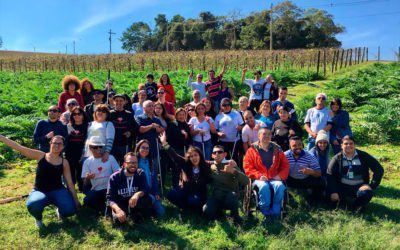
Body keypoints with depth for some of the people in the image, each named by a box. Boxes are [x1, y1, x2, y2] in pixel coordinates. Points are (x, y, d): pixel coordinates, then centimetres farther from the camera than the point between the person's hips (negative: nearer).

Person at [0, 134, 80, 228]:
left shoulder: (64, 162, -1)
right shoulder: (40, 156, -4)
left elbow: (69, 183, 1)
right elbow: (18, 147, -10)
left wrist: (76, 200, -1)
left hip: (57, 191, 1)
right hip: (39, 191, -1)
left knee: (69, 210, -27)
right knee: (33, 206, -37)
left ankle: (60, 210, 15)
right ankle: (38, 218, 4)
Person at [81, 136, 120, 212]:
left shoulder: (110, 158, 1)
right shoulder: (87, 162, 4)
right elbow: (85, 184, 1)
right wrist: (87, 178, -23)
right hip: (96, 191, 1)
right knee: (87, 201, -27)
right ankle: (105, 208, 3)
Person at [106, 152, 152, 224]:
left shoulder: (141, 174, -7)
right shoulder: (114, 177, -12)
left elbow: (146, 190, -20)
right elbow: (110, 198, -17)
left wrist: (137, 194, -44)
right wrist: (118, 210, -37)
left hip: (135, 203, 1)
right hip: (120, 205, -1)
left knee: (147, 200, -30)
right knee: (118, 219, -32)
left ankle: (135, 214, 1)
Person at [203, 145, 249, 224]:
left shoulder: (231, 166, -3)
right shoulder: (210, 167, 7)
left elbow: (246, 181, -15)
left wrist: (233, 171, -30)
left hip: (230, 197, -2)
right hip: (216, 197, 2)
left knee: (232, 195, -36)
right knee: (207, 211, -25)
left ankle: (235, 214, -5)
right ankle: (220, 208, 9)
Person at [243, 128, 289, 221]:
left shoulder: (277, 150, 16)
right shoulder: (252, 150, 8)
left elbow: (285, 165, 14)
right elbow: (247, 167, 0)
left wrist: (280, 176, -5)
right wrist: (259, 176, -15)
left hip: (274, 179, 2)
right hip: (259, 179, -2)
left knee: (280, 186, -31)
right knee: (264, 187, -35)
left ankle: (275, 213, -19)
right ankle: (266, 214, -21)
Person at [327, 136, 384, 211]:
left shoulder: (363, 156, 0)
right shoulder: (337, 158, -2)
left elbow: (379, 169, 0)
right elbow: (330, 176, -10)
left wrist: (372, 186, -9)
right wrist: (333, 192, -22)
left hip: (360, 186, 0)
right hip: (343, 187, 1)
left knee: (366, 193, -34)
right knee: (332, 198, -27)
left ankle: (357, 205, 0)